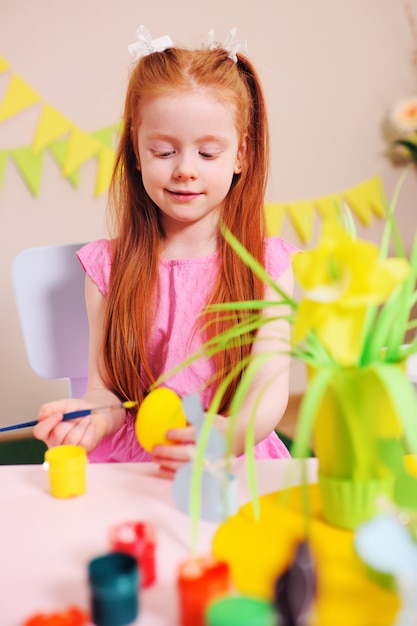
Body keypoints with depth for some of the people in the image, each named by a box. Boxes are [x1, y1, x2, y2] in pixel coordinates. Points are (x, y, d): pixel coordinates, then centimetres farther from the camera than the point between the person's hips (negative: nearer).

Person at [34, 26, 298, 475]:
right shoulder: (108, 267, 4)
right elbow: (108, 388, 1)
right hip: (130, 463, 2)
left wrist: (231, 433, -32)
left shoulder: (268, 265, -1)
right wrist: (94, 417, -23)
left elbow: (270, 386, -10)